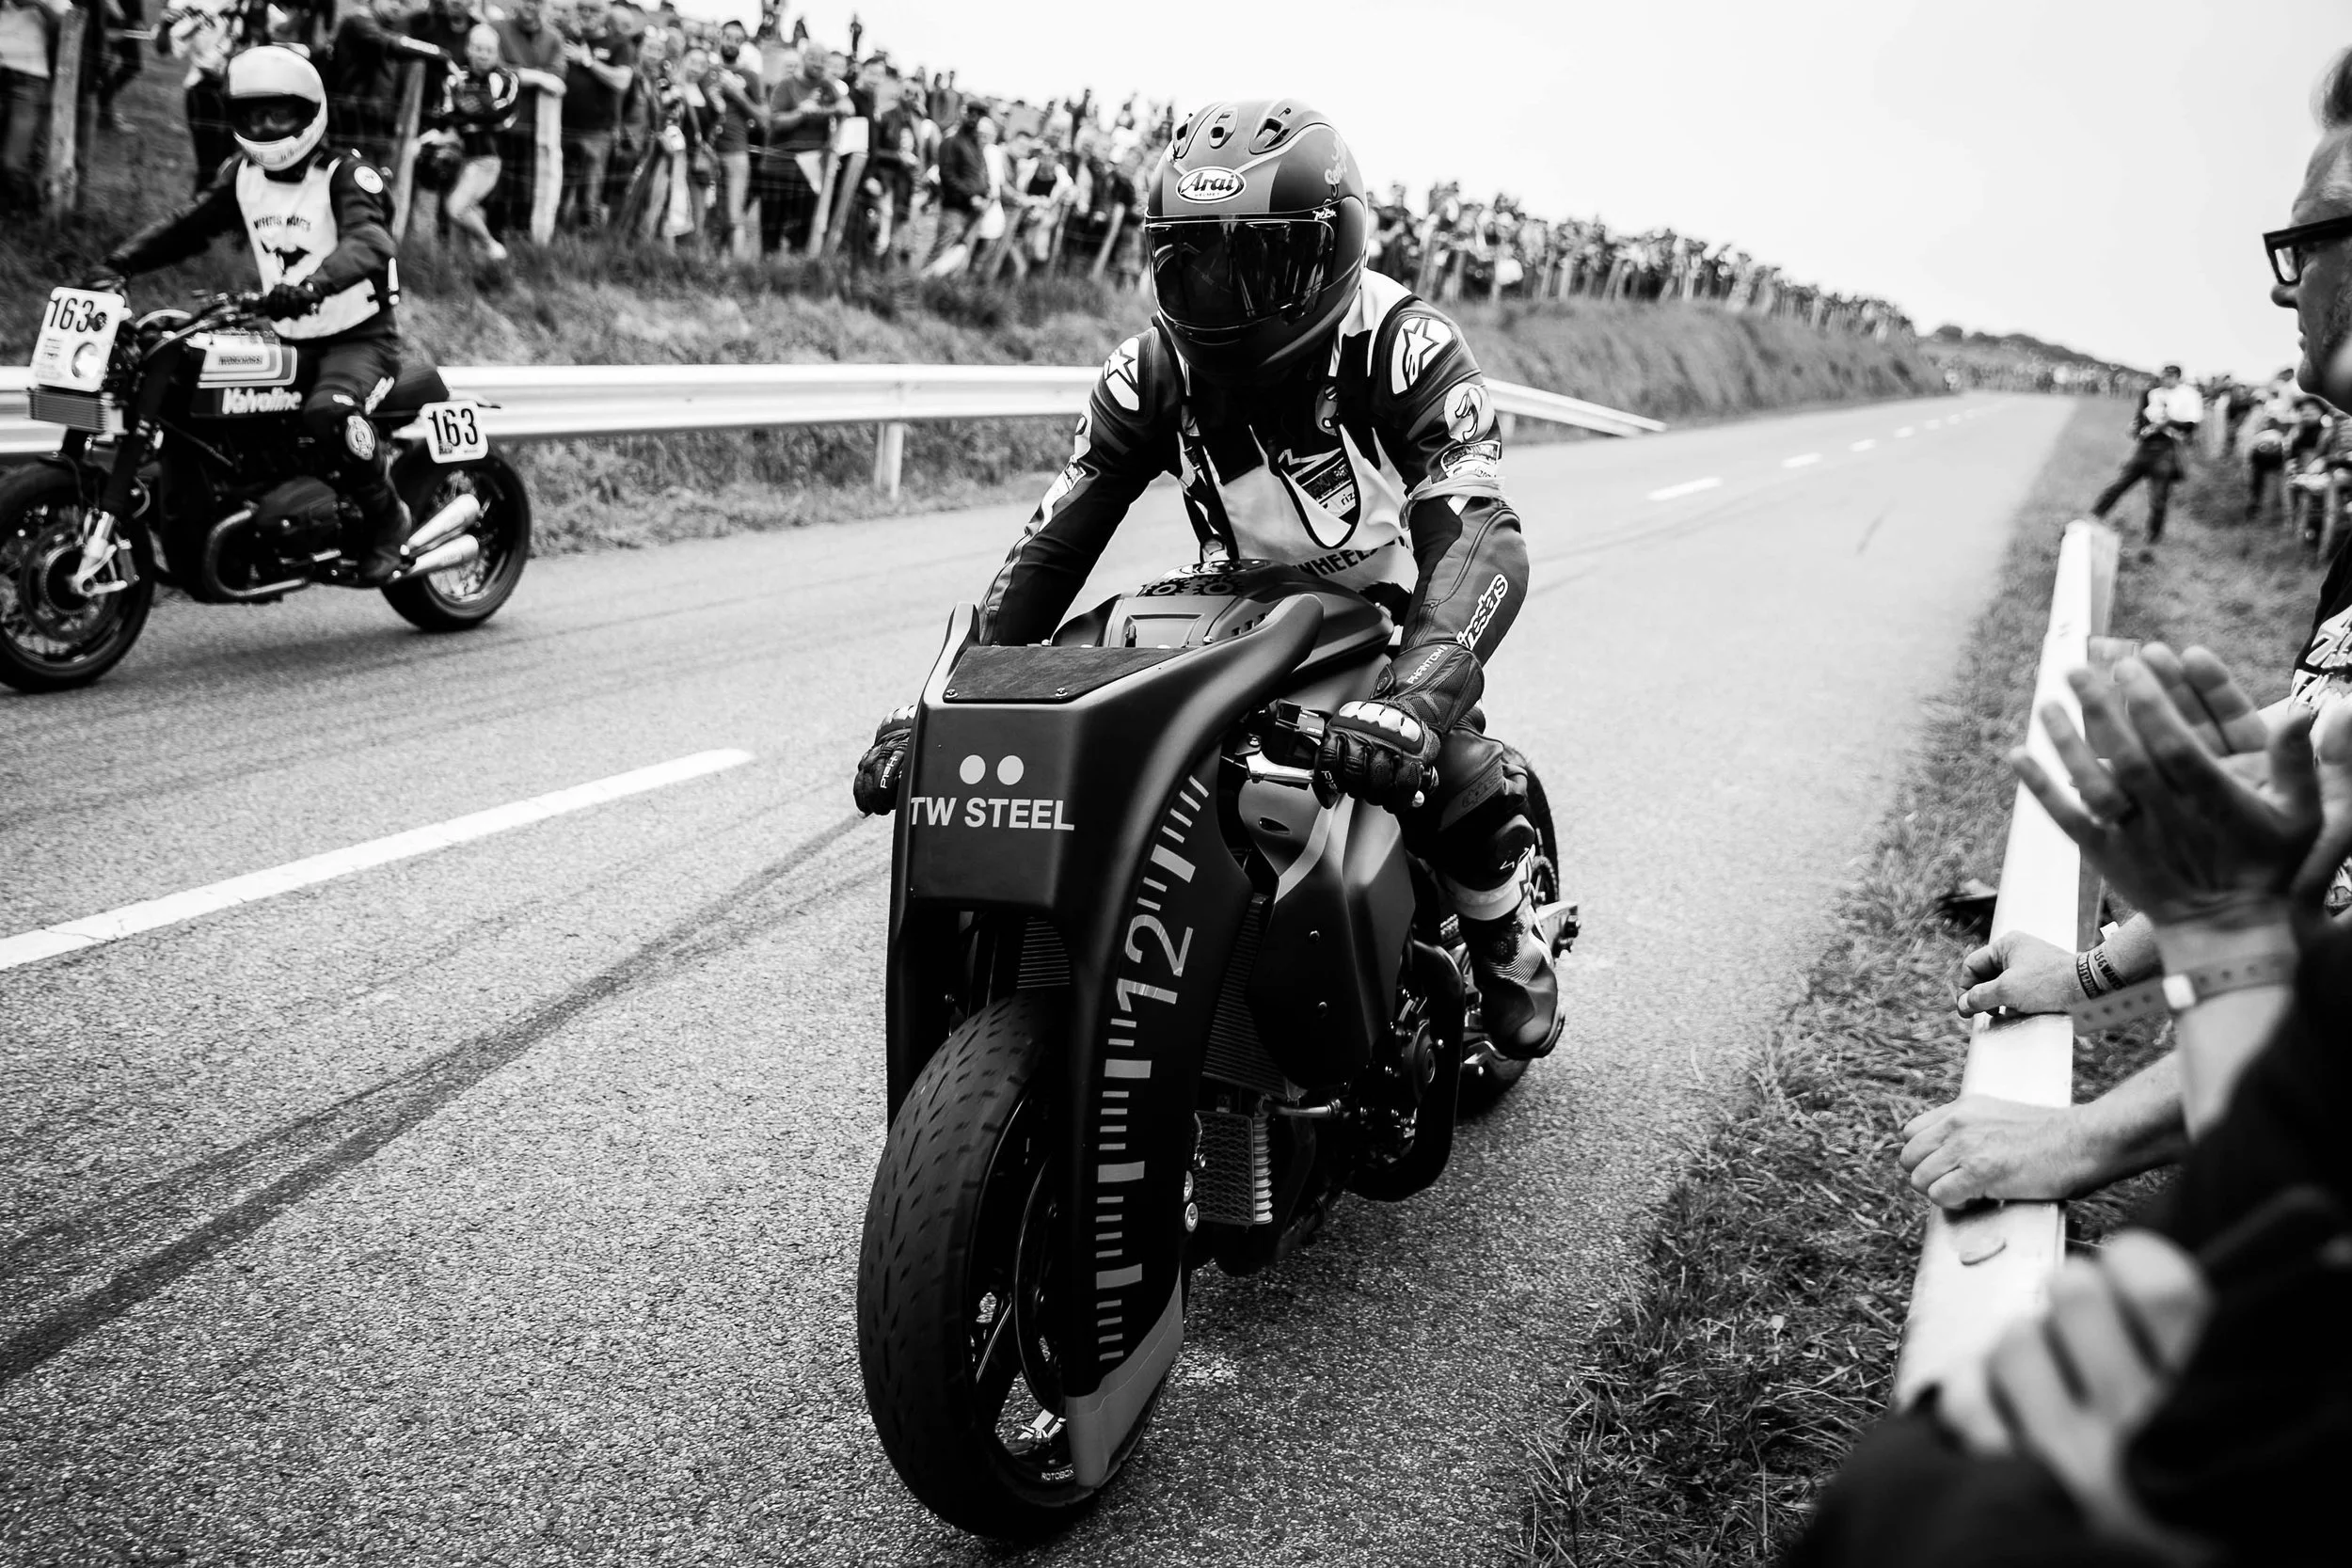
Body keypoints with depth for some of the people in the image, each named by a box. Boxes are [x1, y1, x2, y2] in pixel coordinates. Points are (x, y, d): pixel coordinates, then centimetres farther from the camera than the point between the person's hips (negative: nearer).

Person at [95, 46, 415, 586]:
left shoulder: (348, 175, -12)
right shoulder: (242, 176, 10)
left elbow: (369, 243, -31)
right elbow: (190, 224, 7)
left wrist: (312, 285, -49)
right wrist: (119, 262, -10)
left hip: (360, 338, -7)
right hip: (289, 340, 8)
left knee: (327, 413, -37)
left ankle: (387, 516, -15)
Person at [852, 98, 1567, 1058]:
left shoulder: (1401, 346, -27)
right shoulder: (1153, 369, -14)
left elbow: (1478, 535, -40)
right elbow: (1053, 544, -14)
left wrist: (1414, 696, -59)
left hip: (1394, 610, -3)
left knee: (1456, 781, -28)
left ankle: (1509, 944, 7)